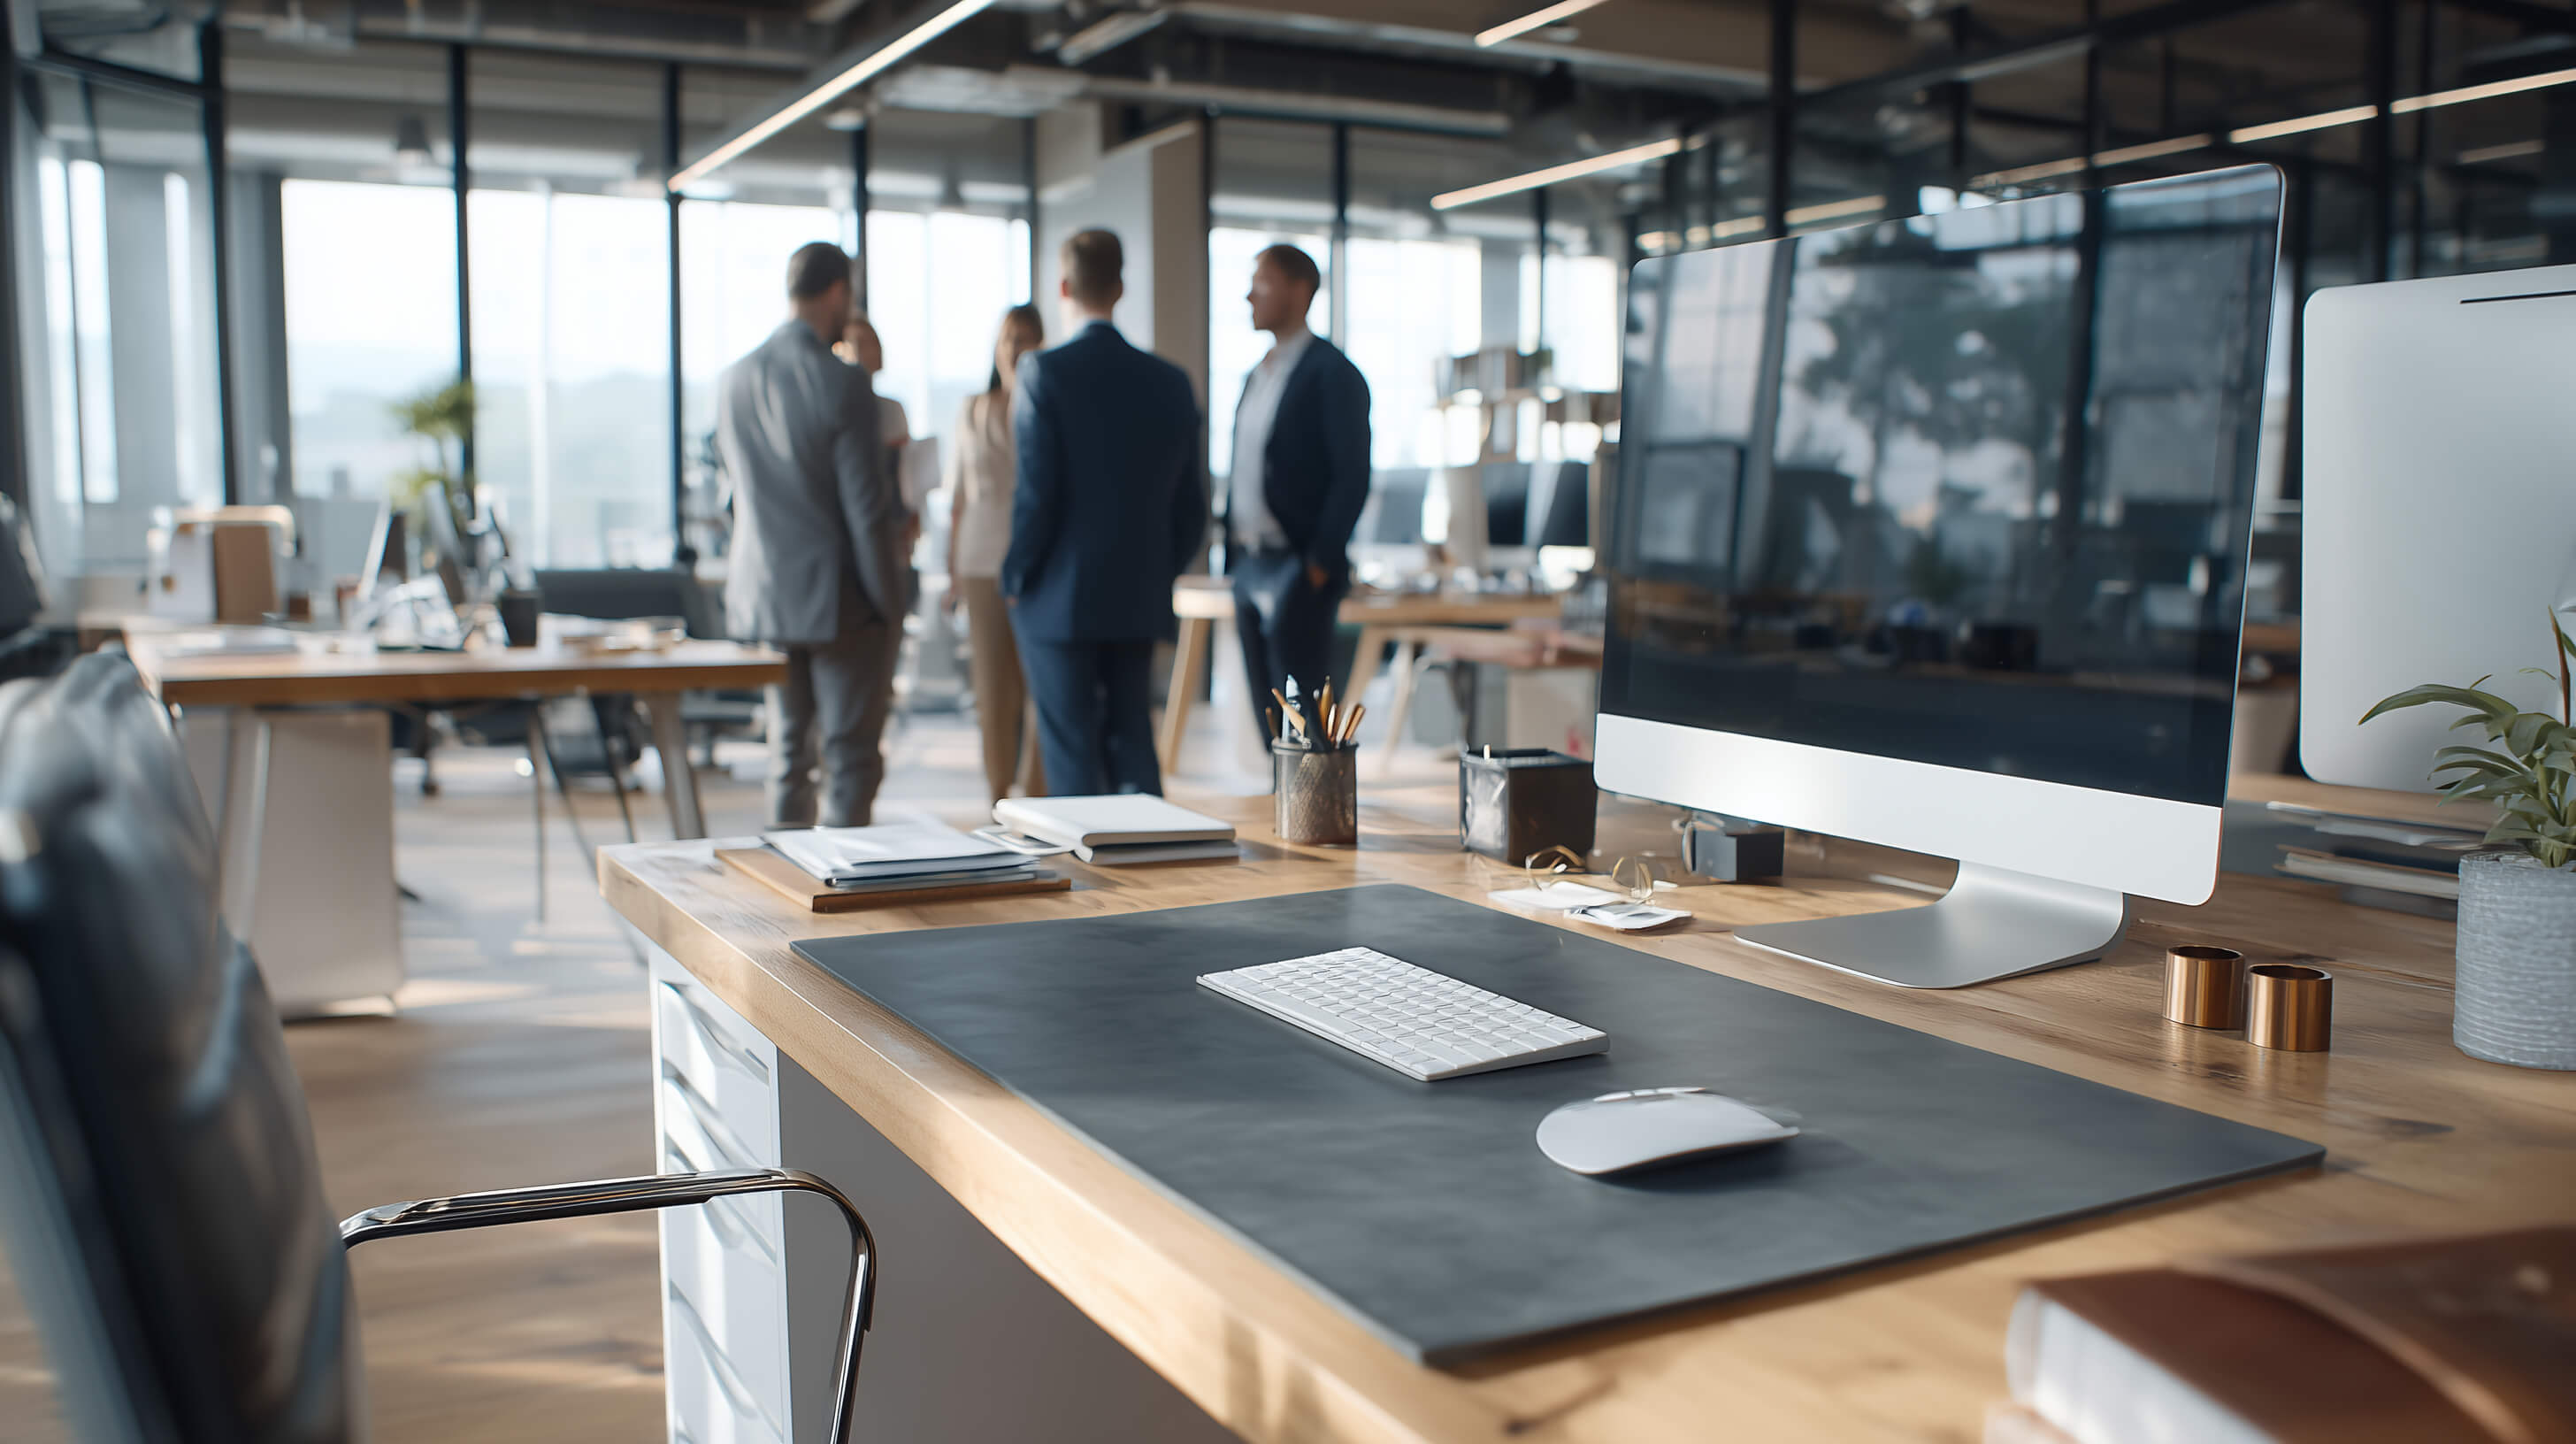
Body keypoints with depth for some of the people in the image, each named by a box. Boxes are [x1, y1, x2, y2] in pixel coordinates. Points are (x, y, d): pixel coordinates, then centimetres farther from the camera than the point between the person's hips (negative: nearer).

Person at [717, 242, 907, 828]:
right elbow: (869, 510, -16)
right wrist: (891, 608, -8)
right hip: (841, 602, -6)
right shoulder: (844, 384, -16)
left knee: (788, 753, 16)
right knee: (850, 758, 2)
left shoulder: (732, 379, 4)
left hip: (765, 597, 6)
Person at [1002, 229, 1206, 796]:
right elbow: (1191, 507, 7)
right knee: (1133, 741, 13)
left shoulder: (1043, 372, -11)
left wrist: (1016, 578, -2)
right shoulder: (1170, 381, 4)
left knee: (1072, 755, 2)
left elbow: (1036, 491, -15)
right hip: (1139, 600, 5)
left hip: (1060, 600, -4)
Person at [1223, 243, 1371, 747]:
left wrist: (1319, 564, -16)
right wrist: (1234, 565, 14)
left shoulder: (1331, 373, -7)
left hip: (1300, 572, -8)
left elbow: (1353, 476, -13)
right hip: (1252, 567, 8)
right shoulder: (1257, 376, 18)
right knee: (1269, 724, 9)